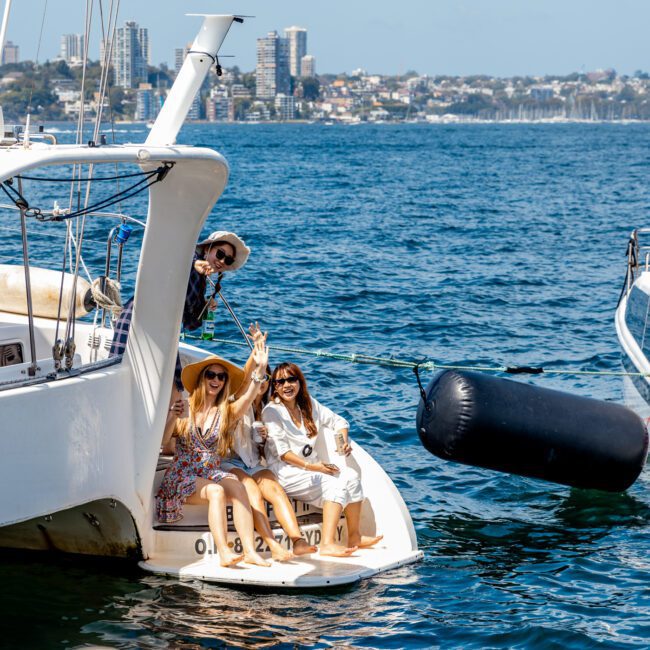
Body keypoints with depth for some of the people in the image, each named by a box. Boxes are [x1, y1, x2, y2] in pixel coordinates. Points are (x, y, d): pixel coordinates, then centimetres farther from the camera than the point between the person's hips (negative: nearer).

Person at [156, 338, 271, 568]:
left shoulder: (227, 412, 8)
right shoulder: (185, 411, 3)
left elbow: (248, 398, -13)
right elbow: (160, 441, -6)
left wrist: (260, 370, -28)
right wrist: (171, 418, -23)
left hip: (212, 474, 3)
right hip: (182, 477, -2)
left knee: (237, 488, -29)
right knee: (216, 491, -32)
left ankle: (250, 551, -37)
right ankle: (224, 553, -42)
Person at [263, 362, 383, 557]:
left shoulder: (309, 404, 14)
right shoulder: (271, 411, -5)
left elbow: (338, 421, 23)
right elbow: (281, 451, -13)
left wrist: (344, 441, 2)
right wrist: (310, 467, -22)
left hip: (311, 471, 7)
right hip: (286, 473, -6)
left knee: (351, 476, -16)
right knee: (336, 482, -26)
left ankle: (355, 537, -8)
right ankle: (327, 544, -37)